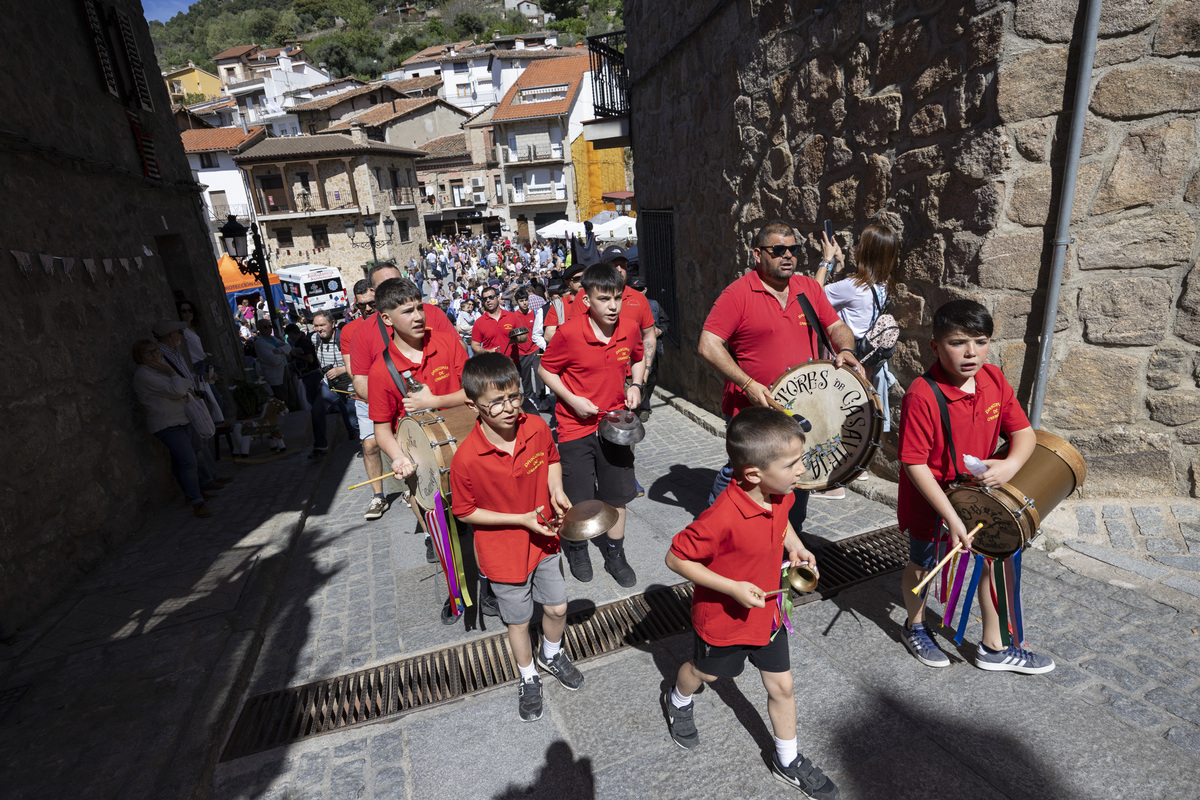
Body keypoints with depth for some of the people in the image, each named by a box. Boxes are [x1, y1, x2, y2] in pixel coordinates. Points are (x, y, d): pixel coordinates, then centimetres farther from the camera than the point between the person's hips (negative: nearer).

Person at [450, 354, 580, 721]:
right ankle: (528, 679, 50)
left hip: (545, 540, 4)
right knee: (519, 620, 19)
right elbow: (465, 511, -16)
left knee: (557, 608, 21)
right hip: (505, 553, -3)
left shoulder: (538, 427, -17)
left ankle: (552, 655, 56)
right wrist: (520, 519, -23)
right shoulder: (466, 459, -29)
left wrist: (556, 489, -15)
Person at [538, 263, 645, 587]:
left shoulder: (630, 329, -5)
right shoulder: (569, 333, -18)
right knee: (579, 499, 8)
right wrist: (572, 400, -16)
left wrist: (636, 385, -3)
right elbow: (545, 370, -6)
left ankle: (615, 555, 33)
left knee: (618, 493, 12)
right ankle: (577, 548, 37)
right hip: (576, 425, -3)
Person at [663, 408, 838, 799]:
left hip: (767, 610, 5)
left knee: (781, 686, 18)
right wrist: (733, 588, -30)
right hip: (723, 616, -5)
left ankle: (787, 760, 45)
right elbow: (676, 558, -29)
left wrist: (794, 544, -6)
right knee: (705, 671, 24)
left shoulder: (781, 494, -15)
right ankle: (677, 701, 59)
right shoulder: (722, 518, -40)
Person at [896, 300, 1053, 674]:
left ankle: (993, 648, 37)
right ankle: (915, 628, 44)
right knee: (921, 564, 16)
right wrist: (952, 517, -27)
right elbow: (915, 465, -27)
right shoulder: (922, 396, -30)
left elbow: (1024, 431, -2)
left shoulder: (994, 380, -9)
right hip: (930, 499, -6)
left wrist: (1010, 464, -24)